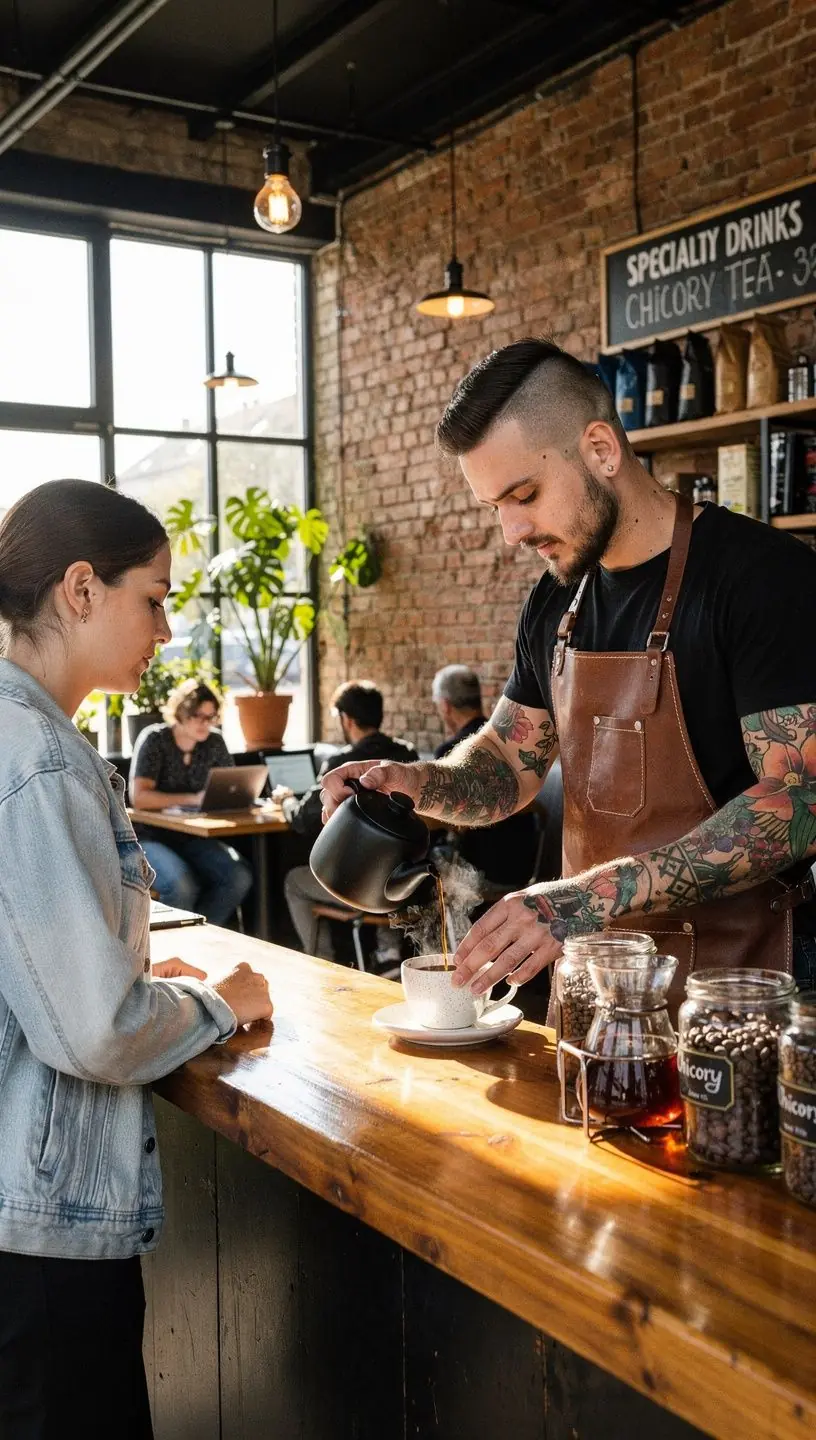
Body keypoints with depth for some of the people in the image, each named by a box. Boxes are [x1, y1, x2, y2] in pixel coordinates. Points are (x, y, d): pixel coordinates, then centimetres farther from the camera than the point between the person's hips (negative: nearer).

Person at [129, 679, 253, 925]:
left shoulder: (214, 742, 4)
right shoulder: (154, 739, -9)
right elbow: (139, 797, -20)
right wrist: (193, 799, -26)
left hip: (194, 837, 5)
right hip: (151, 837, -5)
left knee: (239, 877, -23)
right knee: (182, 886, -34)